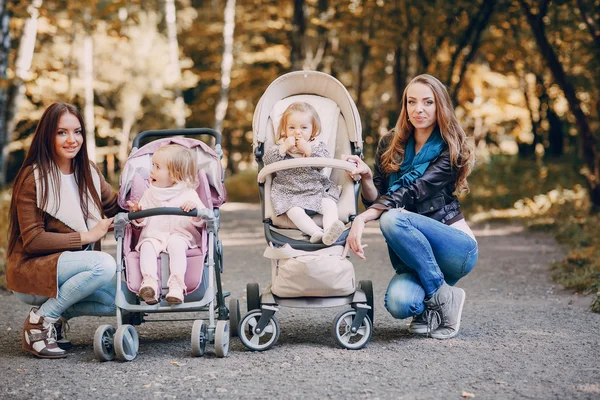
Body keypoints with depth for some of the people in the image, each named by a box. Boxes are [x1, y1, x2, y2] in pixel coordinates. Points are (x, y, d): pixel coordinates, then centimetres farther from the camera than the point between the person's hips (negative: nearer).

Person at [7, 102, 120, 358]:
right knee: (103, 264, -32)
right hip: (31, 272, -7)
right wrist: (86, 236, -20)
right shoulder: (32, 178, -13)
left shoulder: (89, 172, 7)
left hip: (74, 267, 7)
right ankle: (40, 320, -15)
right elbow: (32, 241, -17)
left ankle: (58, 315, 6)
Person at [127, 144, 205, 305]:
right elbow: (143, 221, 13)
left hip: (180, 235, -2)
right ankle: (149, 281, -45)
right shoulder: (149, 194, 18)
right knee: (147, 247, -30)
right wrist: (137, 214, -10)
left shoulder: (188, 194, 6)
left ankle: (177, 283, -46)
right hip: (153, 235, 3)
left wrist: (195, 208, -23)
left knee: (176, 244, -35)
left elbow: (200, 221, -2)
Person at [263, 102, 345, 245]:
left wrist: (308, 150, -15)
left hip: (317, 189, 2)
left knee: (330, 205, -25)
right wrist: (284, 148, -14)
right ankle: (316, 232, -48)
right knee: (294, 211, -30)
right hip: (289, 191, -2)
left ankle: (329, 230, -45)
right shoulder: (281, 145, 10)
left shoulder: (317, 146, 10)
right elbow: (267, 160, -5)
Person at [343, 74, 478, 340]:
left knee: (393, 219, -32)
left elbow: (413, 192, -22)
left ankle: (444, 298, -16)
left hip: (456, 247, -3)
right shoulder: (390, 145, 6)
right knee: (399, 304, -32)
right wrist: (366, 177, -19)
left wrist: (362, 218, -34)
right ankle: (429, 312, 6)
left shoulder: (450, 150, -8)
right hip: (415, 256, 3)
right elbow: (376, 200, 3)